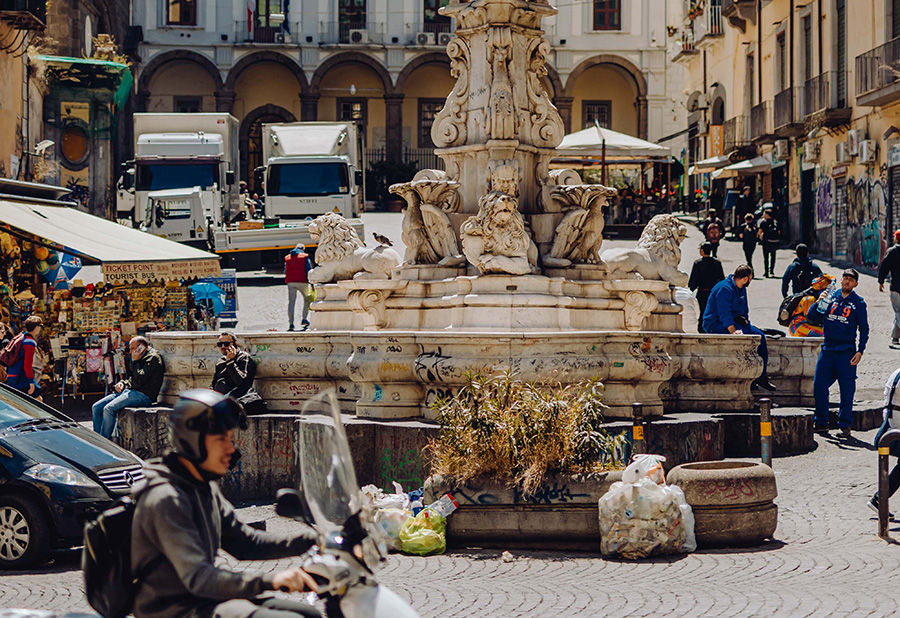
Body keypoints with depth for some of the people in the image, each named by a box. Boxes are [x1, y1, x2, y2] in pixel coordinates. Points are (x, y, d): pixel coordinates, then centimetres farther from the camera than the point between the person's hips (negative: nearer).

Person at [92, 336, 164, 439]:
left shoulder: (153, 358, -8)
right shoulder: (140, 359, 22)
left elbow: (140, 380, -18)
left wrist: (134, 362, -8)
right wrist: (122, 383, 10)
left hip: (143, 395, -10)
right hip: (130, 392, 10)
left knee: (108, 409, -27)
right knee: (96, 408, -1)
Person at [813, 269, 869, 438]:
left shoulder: (858, 303, 2)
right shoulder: (831, 297, 9)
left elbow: (864, 329, 4)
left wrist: (860, 351, -5)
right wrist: (818, 303, -10)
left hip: (846, 351, -3)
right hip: (827, 349, 3)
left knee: (847, 390, -1)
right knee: (819, 386, 0)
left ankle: (845, 425, 7)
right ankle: (821, 423, 11)